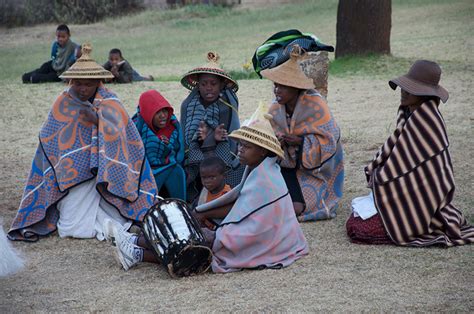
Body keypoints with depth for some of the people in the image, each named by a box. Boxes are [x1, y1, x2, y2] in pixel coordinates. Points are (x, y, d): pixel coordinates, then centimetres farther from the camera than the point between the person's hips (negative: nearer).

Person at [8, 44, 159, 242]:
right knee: (71, 229, -13)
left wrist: (97, 120, -27)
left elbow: (119, 136, -14)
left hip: (106, 174, 0)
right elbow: (49, 143, 3)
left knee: (116, 228, -13)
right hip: (74, 176, 0)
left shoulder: (109, 103, -1)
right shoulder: (63, 104, 2)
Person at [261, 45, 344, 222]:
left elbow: (329, 141, -19)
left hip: (316, 167, -4)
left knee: (296, 207, -21)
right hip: (290, 166, 5)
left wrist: (300, 142, -31)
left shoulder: (315, 104, -18)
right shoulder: (275, 108, -4)